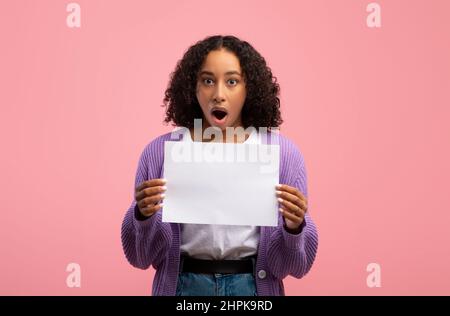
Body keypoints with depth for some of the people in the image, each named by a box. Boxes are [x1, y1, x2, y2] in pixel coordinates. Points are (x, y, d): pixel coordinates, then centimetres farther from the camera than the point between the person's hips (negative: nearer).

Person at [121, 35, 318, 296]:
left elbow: (295, 265, -4)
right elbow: (141, 255, -1)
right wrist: (144, 215, -19)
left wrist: (294, 227, -23)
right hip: (183, 286, 0)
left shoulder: (283, 153, -6)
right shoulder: (160, 151, -5)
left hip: (253, 287, 0)